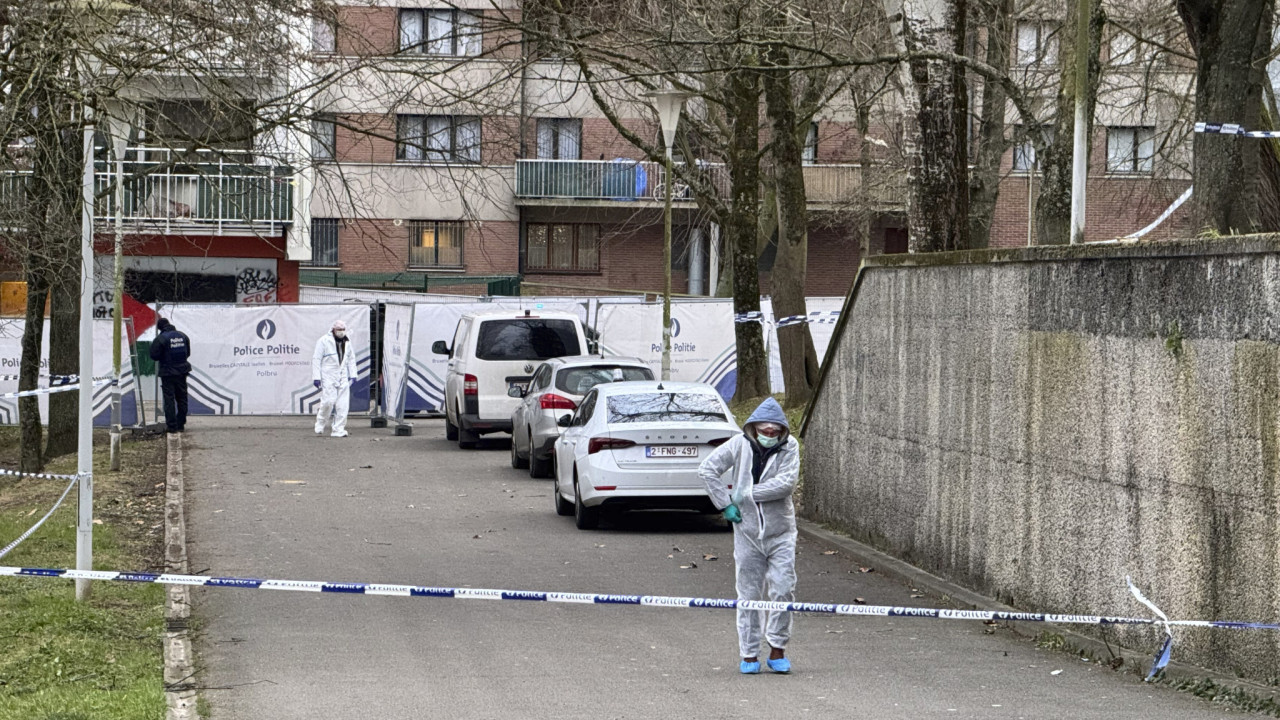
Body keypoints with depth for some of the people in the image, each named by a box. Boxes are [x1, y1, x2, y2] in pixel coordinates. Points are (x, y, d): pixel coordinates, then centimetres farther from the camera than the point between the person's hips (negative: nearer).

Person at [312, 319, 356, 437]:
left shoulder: (346, 342, 14)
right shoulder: (324, 341, -5)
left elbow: (351, 359, 24)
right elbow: (316, 359, -5)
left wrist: (352, 374, 15)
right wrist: (316, 377, -10)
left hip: (342, 378, 5)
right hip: (328, 377, -5)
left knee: (342, 405, -1)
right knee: (328, 401, -13)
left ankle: (338, 430, 3)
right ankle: (320, 425, 9)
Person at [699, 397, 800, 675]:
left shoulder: (789, 447, -4)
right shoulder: (739, 445, -3)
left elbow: (787, 482, -17)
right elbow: (708, 469, -1)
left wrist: (748, 494, -16)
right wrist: (725, 504, -5)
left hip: (780, 531, 0)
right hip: (747, 531, 0)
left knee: (783, 590, -5)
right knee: (749, 594, 4)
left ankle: (778, 650, 9)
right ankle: (749, 655, 12)